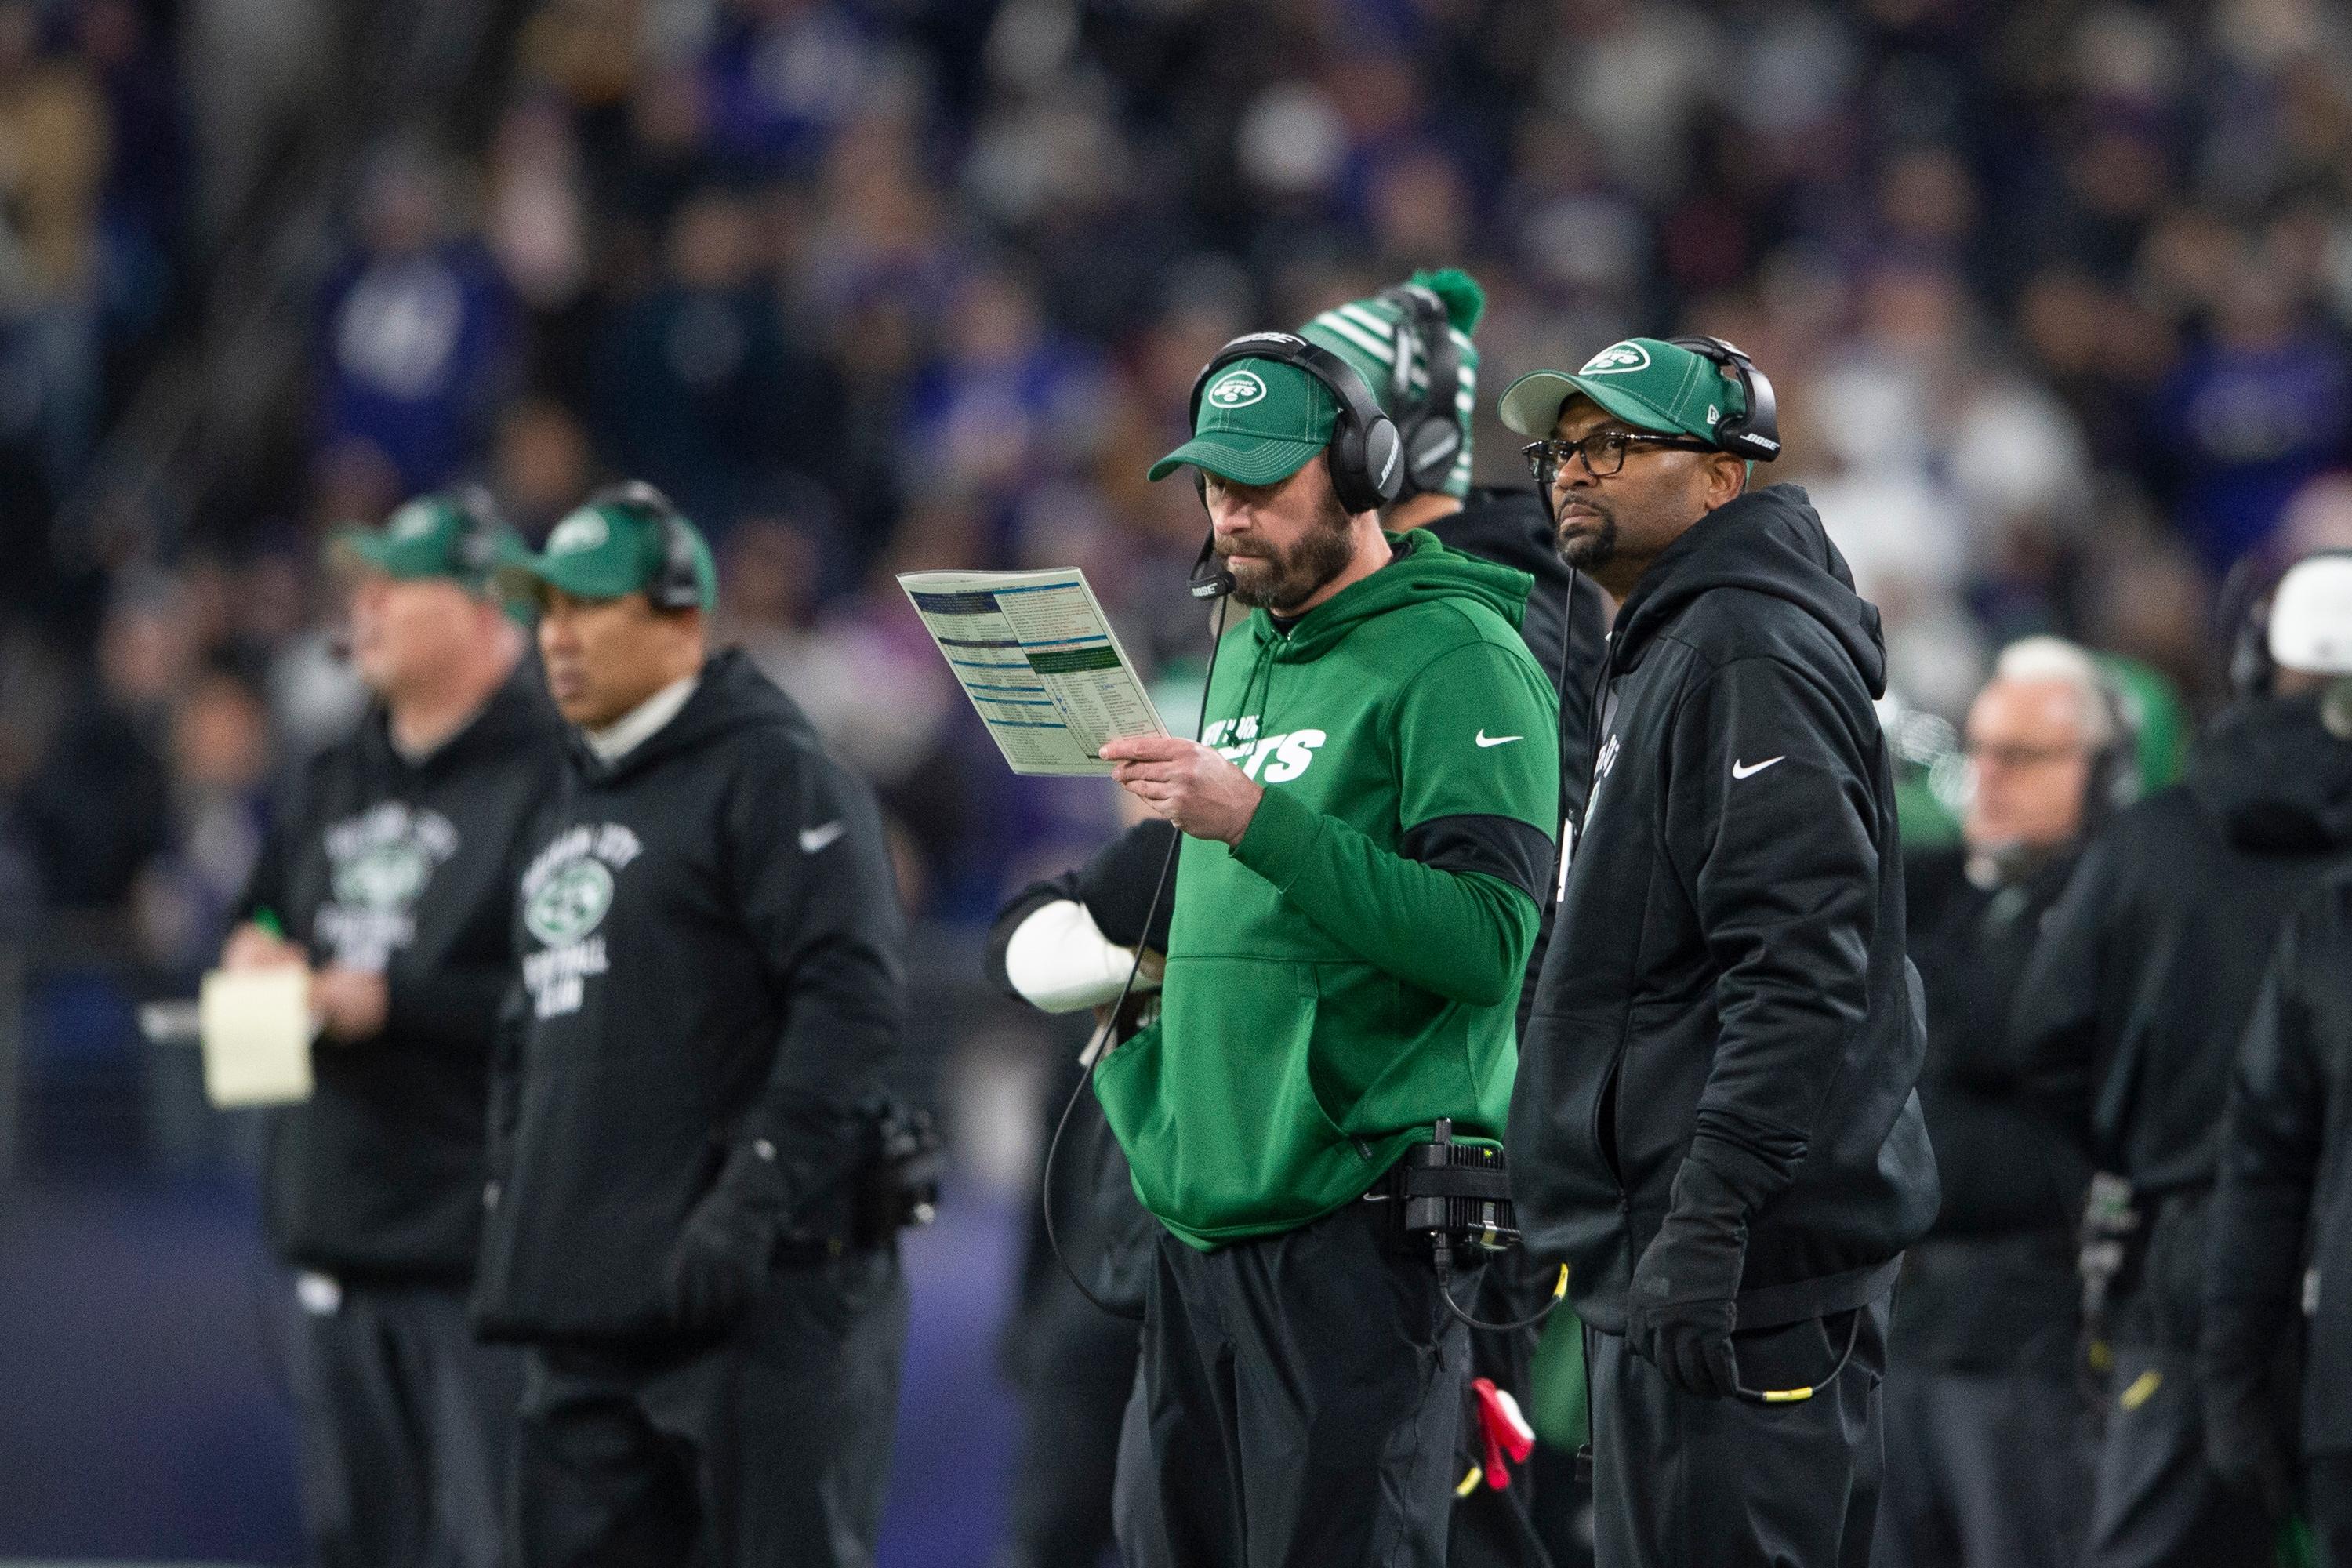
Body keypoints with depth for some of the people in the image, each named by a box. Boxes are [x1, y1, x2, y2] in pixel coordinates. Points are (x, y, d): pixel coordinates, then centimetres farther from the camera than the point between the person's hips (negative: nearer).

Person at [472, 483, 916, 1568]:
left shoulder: (776, 778, -6)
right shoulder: (571, 808, 22)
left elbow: (853, 1007, -16)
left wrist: (755, 1198, -22)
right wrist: (511, 1205, 19)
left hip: (767, 1284, -9)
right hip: (589, 1311, 9)